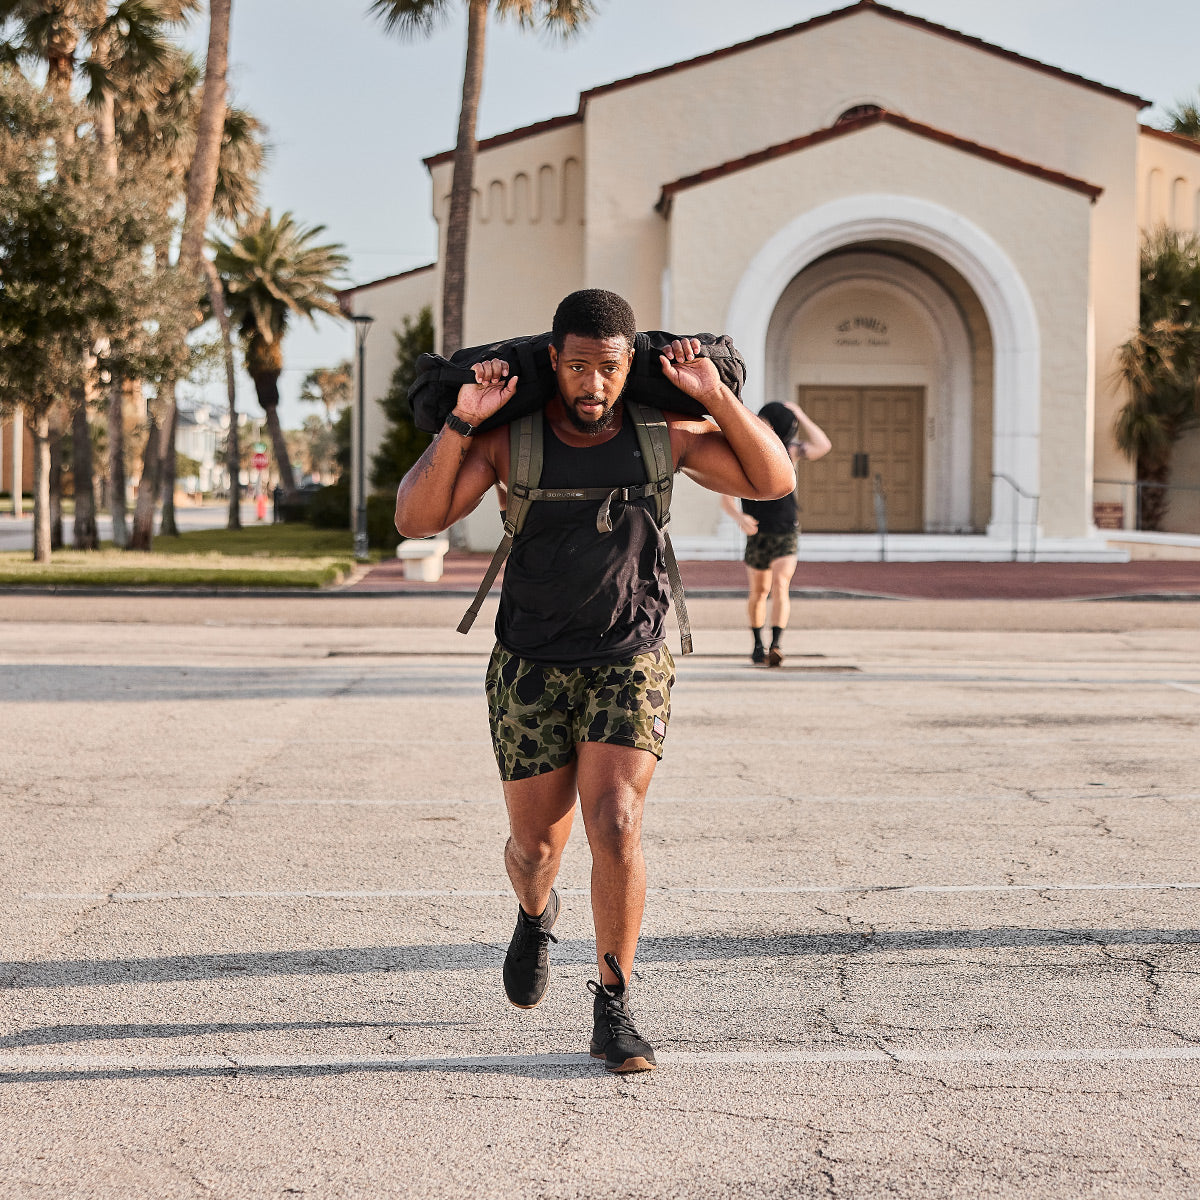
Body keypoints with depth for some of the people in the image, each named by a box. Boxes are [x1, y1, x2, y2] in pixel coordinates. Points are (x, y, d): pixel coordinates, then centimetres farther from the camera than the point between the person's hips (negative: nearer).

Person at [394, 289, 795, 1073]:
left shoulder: (662, 432, -8)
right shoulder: (508, 435, -12)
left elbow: (775, 481, -8)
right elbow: (416, 520, -18)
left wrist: (715, 395, -17)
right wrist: (460, 423, -28)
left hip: (628, 663, 0)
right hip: (531, 668, 1)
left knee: (615, 830, -17)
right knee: (536, 845, 10)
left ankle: (614, 1009, -2)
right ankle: (536, 915, 48)